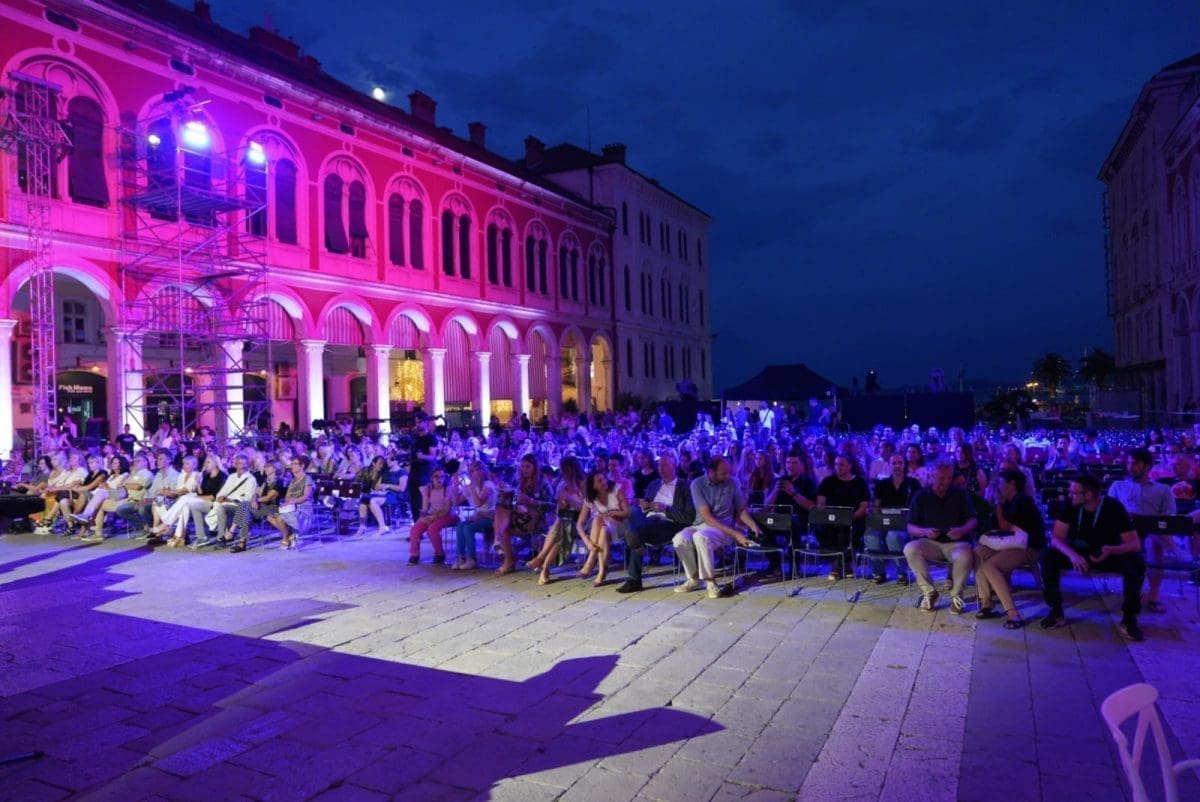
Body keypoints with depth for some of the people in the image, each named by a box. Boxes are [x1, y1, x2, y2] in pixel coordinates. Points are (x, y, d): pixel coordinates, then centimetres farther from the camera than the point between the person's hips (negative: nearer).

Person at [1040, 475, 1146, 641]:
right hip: (1080, 553, 2)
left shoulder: (1114, 507, -21)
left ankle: (1129, 618, -16)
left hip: (1110, 554, -2)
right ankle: (1056, 612, -13)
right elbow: (1056, 537, -17)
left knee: (1136, 562, -33)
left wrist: (1112, 551, -42)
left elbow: (1135, 543, -21)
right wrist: (1071, 554, -38)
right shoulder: (1071, 506, -14)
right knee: (1049, 556, -26)